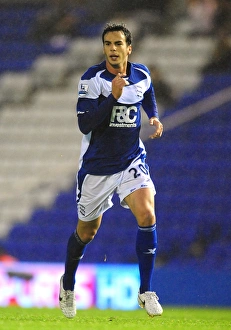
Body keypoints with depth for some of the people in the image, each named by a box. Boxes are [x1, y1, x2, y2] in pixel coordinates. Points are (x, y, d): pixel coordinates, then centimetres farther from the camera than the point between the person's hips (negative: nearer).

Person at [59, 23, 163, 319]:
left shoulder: (141, 75, -1)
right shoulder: (92, 79, -15)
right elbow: (84, 124, -23)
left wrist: (155, 119, 3)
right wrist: (113, 96, -29)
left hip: (132, 161, 2)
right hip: (96, 166, -2)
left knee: (147, 216, -21)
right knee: (86, 232, 11)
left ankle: (145, 292, -11)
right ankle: (67, 286, 39)